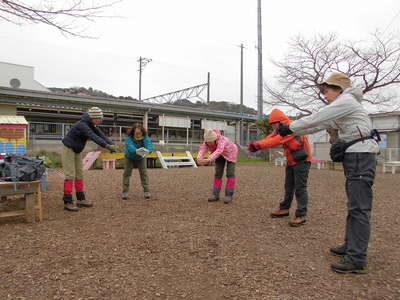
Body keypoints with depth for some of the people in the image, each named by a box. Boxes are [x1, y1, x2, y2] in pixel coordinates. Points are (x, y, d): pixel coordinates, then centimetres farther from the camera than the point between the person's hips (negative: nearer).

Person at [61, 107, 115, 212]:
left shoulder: (91, 125, 0)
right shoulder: (82, 125, -28)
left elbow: (100, 134, -8)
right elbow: (93, 137, -41)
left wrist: (111, 144, -23)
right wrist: (107, 146, -50)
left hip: (77, 151, 9)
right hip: (68, 149, -9)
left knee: (79, 174, 8)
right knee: (70, 175, -12)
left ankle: (81, 199, 13)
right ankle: (68, 202, -9)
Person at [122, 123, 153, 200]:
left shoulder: (145, 138, -22)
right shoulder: (129, 138, -28)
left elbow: (149, 144, -38)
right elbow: (129, 146, -45)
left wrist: (147, 150, -61)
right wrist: (136, 151, -66)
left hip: (141, 158, 1)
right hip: (130, 158, -1)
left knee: (144, 173, -3)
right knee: (127, 173, -5)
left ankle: (146, 191, 3)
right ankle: (125, 192, 0)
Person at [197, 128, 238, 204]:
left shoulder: (221, 140, -42)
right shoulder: (207, 142, -26)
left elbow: (218, 151, -57)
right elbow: (202, 150, -41)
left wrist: (208, 160, -71)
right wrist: (199, 159, -63)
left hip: (230, 153, -5)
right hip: (220, 155, 5)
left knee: (230, 173, -11)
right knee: (218, 173, 0)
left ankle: (229, 195, -7)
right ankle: (216, 195, 4)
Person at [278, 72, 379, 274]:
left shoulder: (346, 101, -10)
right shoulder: (341, 107, 21)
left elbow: (315, 119, -12)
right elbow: (319, 125, 19)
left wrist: (290, 127, -2)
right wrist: (289, 130, 13)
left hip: (361, 157, -11)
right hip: (354, 158, 11)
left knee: (359, 208, -11)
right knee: (354, 206, 15)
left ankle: (357, 260, -9)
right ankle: (351, 245, 26)